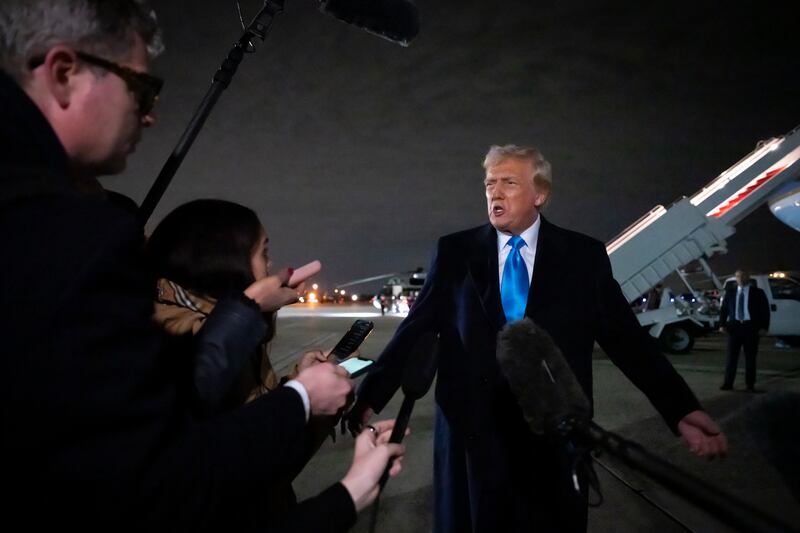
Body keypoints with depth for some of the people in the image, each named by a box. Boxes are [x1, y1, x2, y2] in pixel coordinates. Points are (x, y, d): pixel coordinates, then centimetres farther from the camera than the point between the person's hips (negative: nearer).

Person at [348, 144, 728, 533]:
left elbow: (625, 336, -1)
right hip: (471, 429, 1)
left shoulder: (584, 255, 1)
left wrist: (681, 410, -9)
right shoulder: (454, 252, 2)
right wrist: (369, 396, -8)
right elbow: (415, 330, -1)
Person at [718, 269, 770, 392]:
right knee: (731, 355, 1)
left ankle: (750, 384, 14)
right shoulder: (730, 291, 5)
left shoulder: (757, 292, 0)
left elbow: (765, 310, 2)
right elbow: (723, 308, 8)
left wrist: (764, 326, -7)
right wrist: (722, 324, -2)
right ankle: (728, 383, 5)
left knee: (750, 356, 5)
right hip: (734, 325, 1)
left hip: (751, 326, -1)